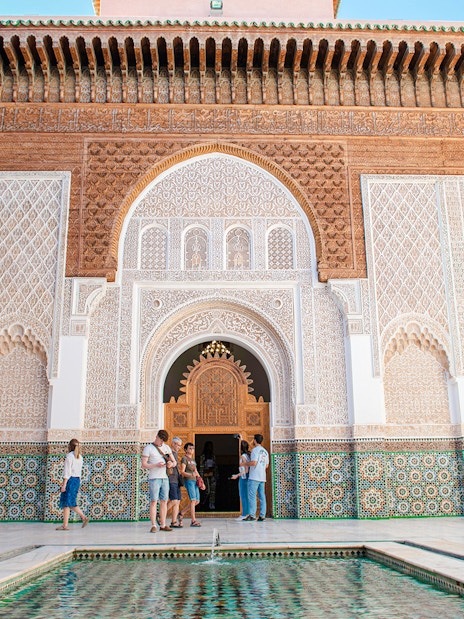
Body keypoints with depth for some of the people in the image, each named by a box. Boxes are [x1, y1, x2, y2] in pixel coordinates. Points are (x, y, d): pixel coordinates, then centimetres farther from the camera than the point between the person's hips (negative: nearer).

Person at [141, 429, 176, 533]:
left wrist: (171, 464, -6)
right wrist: (156, 465, -20)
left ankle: (163, 525, 11)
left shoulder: (166, 447, 15)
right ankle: (153, 525, -4)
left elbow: (174, 462, 17)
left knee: (164, 501, 6)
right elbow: (144, 465, -7)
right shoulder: (148, 448, -1)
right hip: (154, 478, -5)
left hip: (165, 478, 5)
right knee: (154, 501, -7)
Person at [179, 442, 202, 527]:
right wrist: (191, 475, -27)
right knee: (193, 500, -13)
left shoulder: (193, 460, 21)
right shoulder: (184, 458, -3)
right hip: (188, 481, -8)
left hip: (194, 481, 8)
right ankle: (193, 521, -12)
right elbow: (182, 472, -11)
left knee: (197, 501, 6)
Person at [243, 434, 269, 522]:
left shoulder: (255, 449, -7)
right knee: (262, 496, 6)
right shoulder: (265, 451, 17)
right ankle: (262, 515, 3)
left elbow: (254, 462, -17)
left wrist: (246, 464, -1)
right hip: (262, 477, 8)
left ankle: (252, 515, -12)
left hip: (254, 477, -8)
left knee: (252, 495, -7)